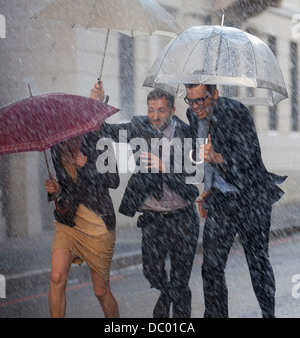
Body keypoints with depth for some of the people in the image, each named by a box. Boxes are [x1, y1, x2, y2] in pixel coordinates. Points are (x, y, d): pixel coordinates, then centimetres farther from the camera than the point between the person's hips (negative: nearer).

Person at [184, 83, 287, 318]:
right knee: (211, 266, 2)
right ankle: (215, 314, 12)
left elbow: (251, 162, -26)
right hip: (221, 199, 6)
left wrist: (217, 158, -40)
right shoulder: (194, 114, 3)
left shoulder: (236, 113, -19)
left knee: (258, 261, 2)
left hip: (251, 196, -6)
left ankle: (269, 314, 19)